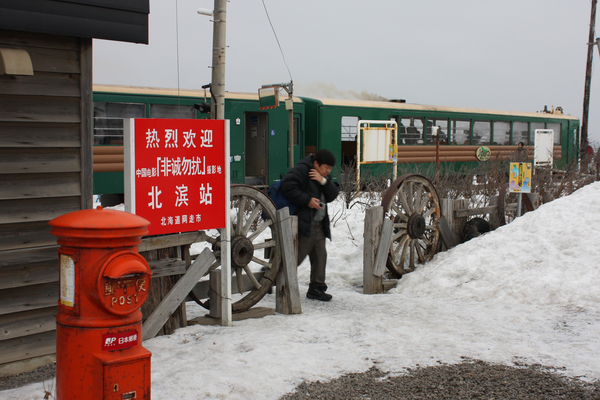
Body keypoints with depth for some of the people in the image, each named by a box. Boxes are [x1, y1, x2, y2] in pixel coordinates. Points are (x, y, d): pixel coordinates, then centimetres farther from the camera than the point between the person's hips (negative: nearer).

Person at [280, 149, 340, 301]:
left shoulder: (324, 177, 17)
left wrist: (324, 181, -11)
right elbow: (288, 186, -22)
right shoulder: (302, 170, -10)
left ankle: (317, 288, 18)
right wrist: (307, 200, -20)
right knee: (297, 256, -9)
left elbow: (332, 195, 6)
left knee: (320, 255, 8)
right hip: (304, 223, -9)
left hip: (319, 224, 9)